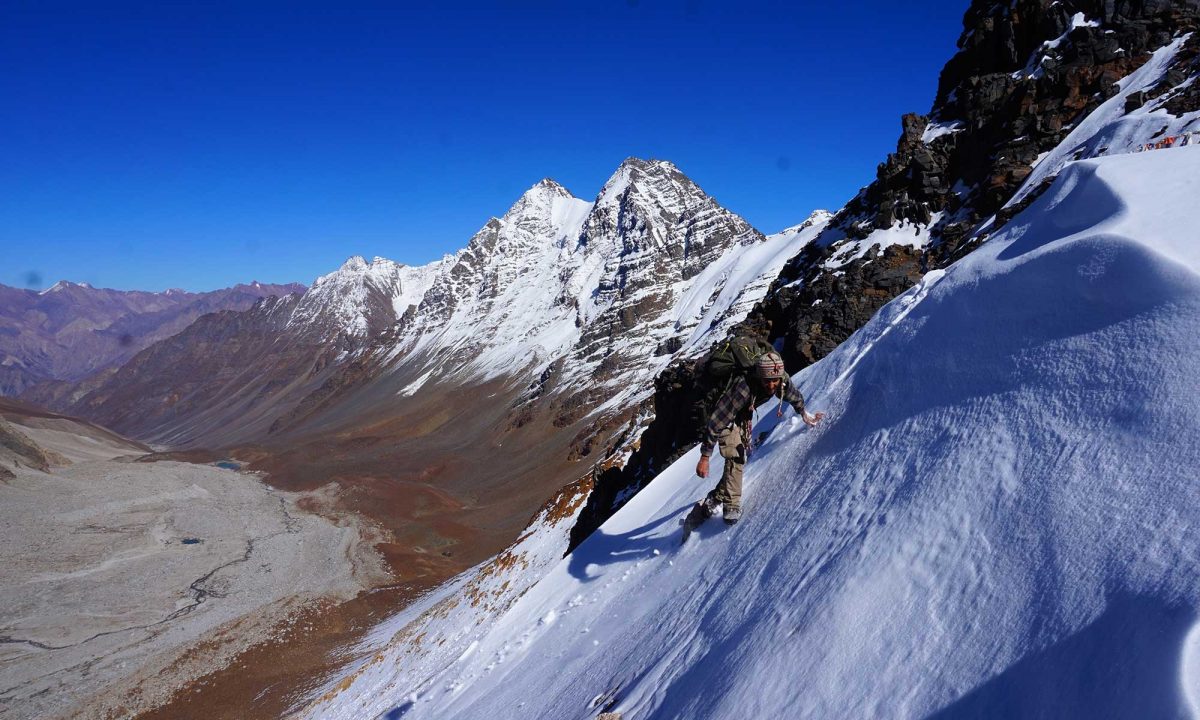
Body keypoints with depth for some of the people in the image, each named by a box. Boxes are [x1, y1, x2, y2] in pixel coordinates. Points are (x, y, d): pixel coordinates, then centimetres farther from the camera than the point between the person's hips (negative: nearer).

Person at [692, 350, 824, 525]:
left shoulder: (782, 381, -25)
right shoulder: (743, 389, -43)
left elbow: (794, 396, 2)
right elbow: (716, 422, -39)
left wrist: (804, 414, 20)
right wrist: (705, 457, -37)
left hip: (744, 416, 7)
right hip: (724, 418, -7)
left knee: (741, 457, 9)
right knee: (735, 456, -23)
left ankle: (714, 499, 23)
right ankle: (731, 506, -17)